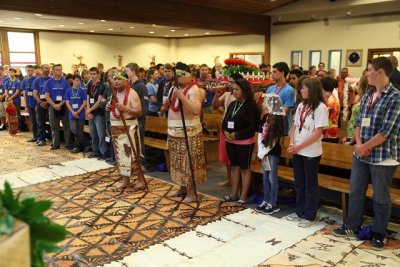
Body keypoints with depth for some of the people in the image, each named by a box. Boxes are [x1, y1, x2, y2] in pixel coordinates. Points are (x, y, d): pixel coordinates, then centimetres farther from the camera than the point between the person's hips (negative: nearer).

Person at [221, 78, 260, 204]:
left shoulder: (251, 105, -12)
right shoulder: (232, 104, 9)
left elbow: (254, 126, -18)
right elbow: (225, 120, 13)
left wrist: (237, 135, -20)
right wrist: (225, 131, -8)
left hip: (245, 142, -7)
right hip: (231, 141, 7)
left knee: (245, 168, 4)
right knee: (234, 167, 14)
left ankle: (243, 197, 12)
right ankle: (234, 194, 25)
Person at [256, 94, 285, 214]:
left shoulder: (278, 119, -13)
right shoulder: (265, 117, 8)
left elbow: (275, 139, -15)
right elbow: (260, 134, 8)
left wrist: (263, 152, -13)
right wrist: (260, 150, -2)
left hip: (273, 151, -7)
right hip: (265, 150, 7)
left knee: (272, 178, -1)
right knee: (265, 177, 13)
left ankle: (273, 204, 9)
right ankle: (266, 201, 25)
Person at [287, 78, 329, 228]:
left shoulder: (321, 108, -13)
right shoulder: (301, 106, 9)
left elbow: (318, 132, -17)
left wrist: (299, 146, -16)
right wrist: (292, 143, -4)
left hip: (311, 152, -7)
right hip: (297, 151, 7)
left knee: (310, 185, 5)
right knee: (299, 183, 15)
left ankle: (310, 216, 17)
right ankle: (300, 212, 29)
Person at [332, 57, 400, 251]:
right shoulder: (367, 95, 7)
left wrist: (365, 147, -12)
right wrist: (359, 144, -7)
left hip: (383, 157, -7)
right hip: (361, 154, 7)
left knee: (381, 198, 9)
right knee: (355, 192, 15)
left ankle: (379, 234, 26)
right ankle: (352, 226, 31)